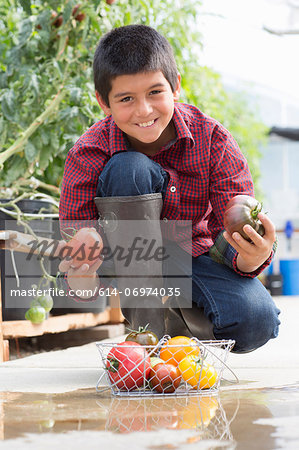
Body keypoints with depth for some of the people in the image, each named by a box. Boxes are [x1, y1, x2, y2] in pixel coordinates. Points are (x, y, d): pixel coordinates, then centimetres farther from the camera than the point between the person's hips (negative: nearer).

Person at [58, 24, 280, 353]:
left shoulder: (213, 140, -19)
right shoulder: (88, 156, -20)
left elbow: (235, 231, -21)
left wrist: (251, 258, -45)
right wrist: (84, 281, -45)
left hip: (196, 257, 1)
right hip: (133, 264, -1)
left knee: (256, 322, -31)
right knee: (130, 169, -30)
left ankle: (184, 321, 7)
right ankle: (148, 315, -22)